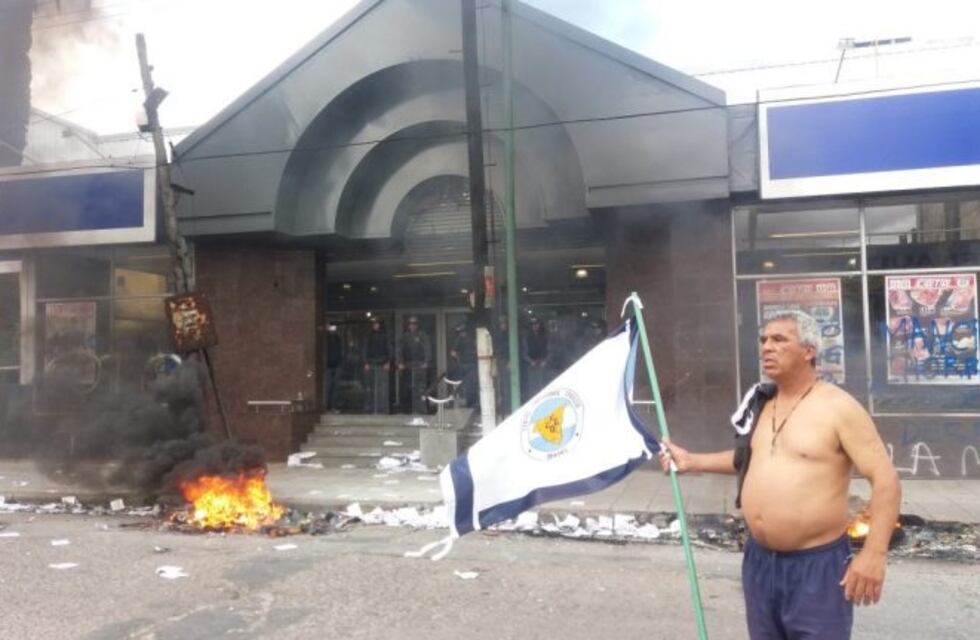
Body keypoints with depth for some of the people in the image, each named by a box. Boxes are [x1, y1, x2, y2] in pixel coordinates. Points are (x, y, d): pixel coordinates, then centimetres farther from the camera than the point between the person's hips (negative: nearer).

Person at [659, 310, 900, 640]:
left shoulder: (838, 407, -14)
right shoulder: (761, 403, 8)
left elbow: (885, 480, -15)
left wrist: (873, 554, -22)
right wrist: (692, 461, 22)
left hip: (816, 565, -7)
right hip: (759, 560, 7)